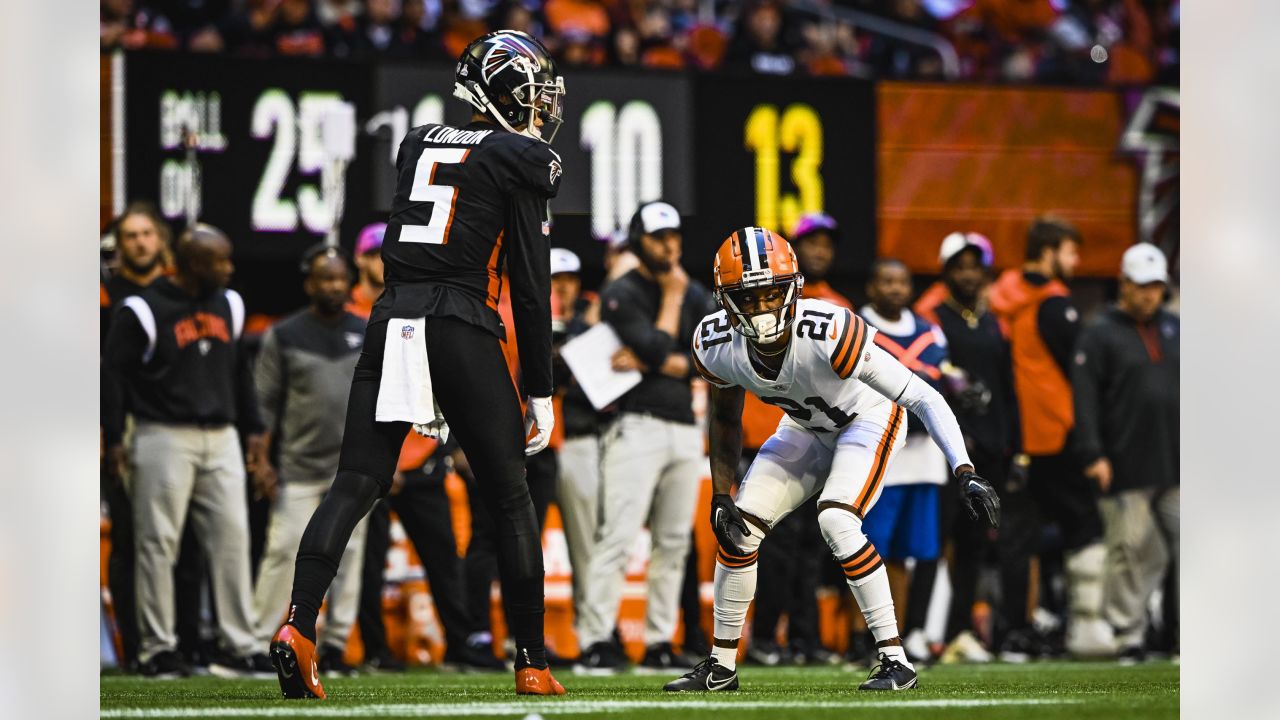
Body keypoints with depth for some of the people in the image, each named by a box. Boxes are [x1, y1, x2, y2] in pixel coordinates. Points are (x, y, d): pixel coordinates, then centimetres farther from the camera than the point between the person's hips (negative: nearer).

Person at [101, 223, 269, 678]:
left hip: (220, 438, 6)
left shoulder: (229, 305, 12)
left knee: (233, 538, 1)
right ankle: (157, 649, 2)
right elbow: (113, 372, -6)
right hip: (165, 436, -6)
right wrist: (114, 439, -10)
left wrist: (252, 427, 18)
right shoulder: (144, 311, -8)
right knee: (158, 542, -3)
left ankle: (238, 648, 4)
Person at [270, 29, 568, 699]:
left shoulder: (418, 146, 18)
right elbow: (531, 287, -3)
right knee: (509, 499, 7)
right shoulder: (518, 162, 0)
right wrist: (541, 394, 2)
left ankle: (297, 626, -20)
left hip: (393, 319, 5)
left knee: (355, 485, 0)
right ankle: (532, 664, 10)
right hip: (461, 328, -5)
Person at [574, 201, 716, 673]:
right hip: (638, 426, -6)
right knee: (618, 535, -13)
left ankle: (660, 643, 10)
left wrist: (651, 363, -10)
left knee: (674, 542, 5)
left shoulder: (695, 296, 14)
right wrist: (671, 298, -4)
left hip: (685, 430, 6)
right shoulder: (621, 295, -3)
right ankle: (595, 642, -14)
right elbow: (657, 349, -15)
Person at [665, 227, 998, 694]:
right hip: (806, 427, 6)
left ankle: (895, 660, -18)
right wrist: (720, 496, -9)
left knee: (836, 522, -27)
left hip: (868, 418, -6)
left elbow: (922, 397, -38)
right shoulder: (716, 345, -24)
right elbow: (725, 419, -1)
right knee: (739, 528, -3)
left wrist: (965, 474, -46)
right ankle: (721, 666, 15)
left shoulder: (828, 334, -41)